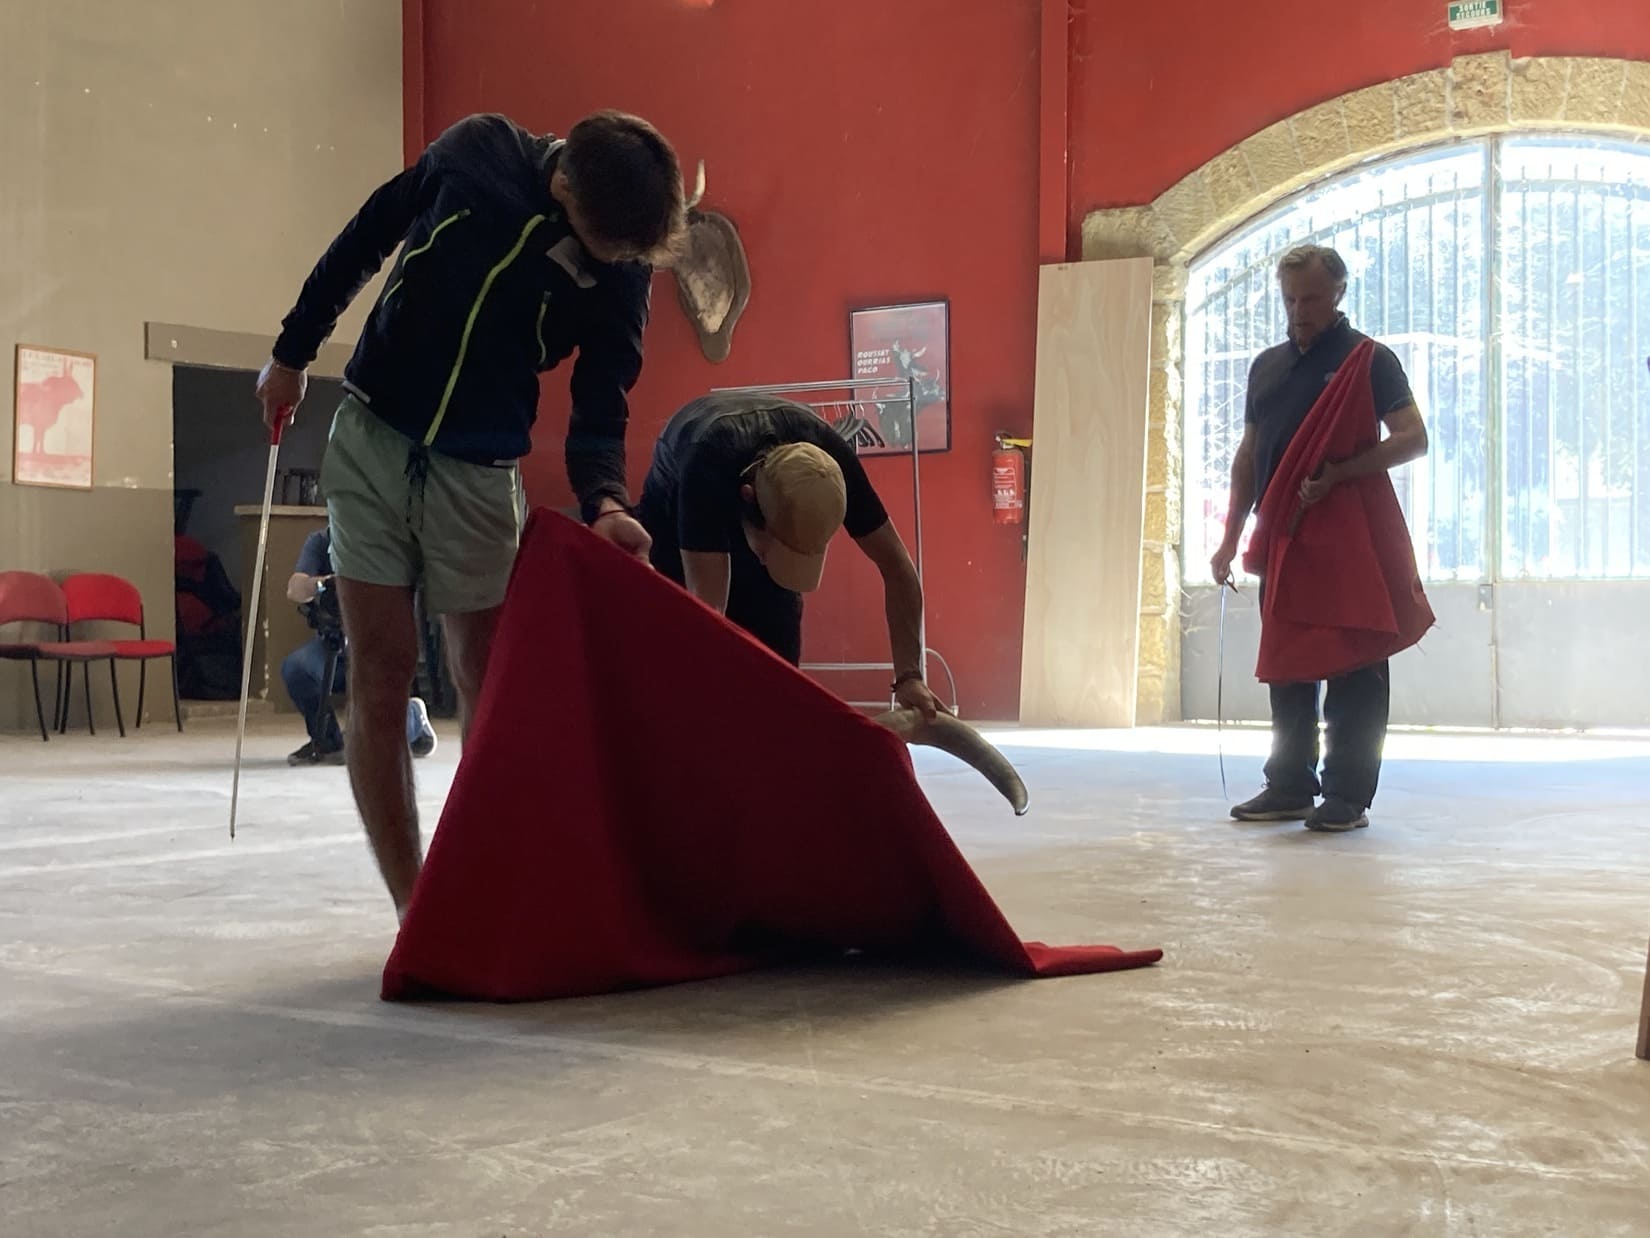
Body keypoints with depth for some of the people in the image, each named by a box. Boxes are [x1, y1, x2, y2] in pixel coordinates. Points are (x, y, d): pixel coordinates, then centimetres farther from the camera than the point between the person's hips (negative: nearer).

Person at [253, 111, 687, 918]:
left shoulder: (624, 273, -10)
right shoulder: (478, 153, -11)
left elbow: (599, 408, -9)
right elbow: (365, 240, 2)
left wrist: (603, 501, -29)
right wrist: (292, 352, 8)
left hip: (480, 473, 1)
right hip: (374, 438, 0)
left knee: (489, 680, 0)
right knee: (381, 673, -3)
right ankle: (415, 912, 1)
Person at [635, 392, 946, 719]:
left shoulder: (832, 460, -34)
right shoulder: (707, 465, -46)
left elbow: (897, 568, -25)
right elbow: (706, 609, -49)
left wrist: (909, 676, -33)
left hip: (767, 519, 3)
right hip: (677, 517, -3)